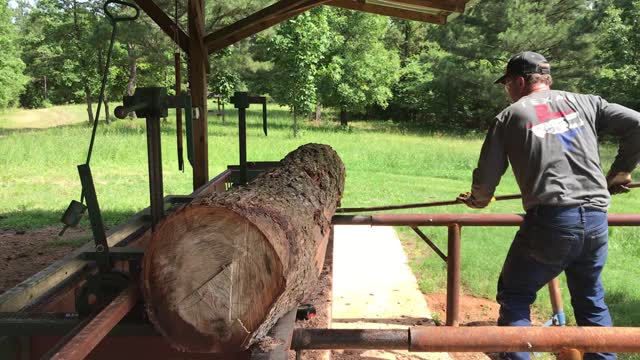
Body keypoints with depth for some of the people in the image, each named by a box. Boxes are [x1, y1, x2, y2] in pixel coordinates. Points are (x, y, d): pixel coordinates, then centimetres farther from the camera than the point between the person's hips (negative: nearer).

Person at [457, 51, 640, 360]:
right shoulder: (584, 102, 14)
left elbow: (486, 176, 6)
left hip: (551, 221, -4)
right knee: (591, 300, 22)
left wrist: (477, 200, 27)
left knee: (514, 297, 11)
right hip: (597, 220, 5)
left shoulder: (510, 116, 5)